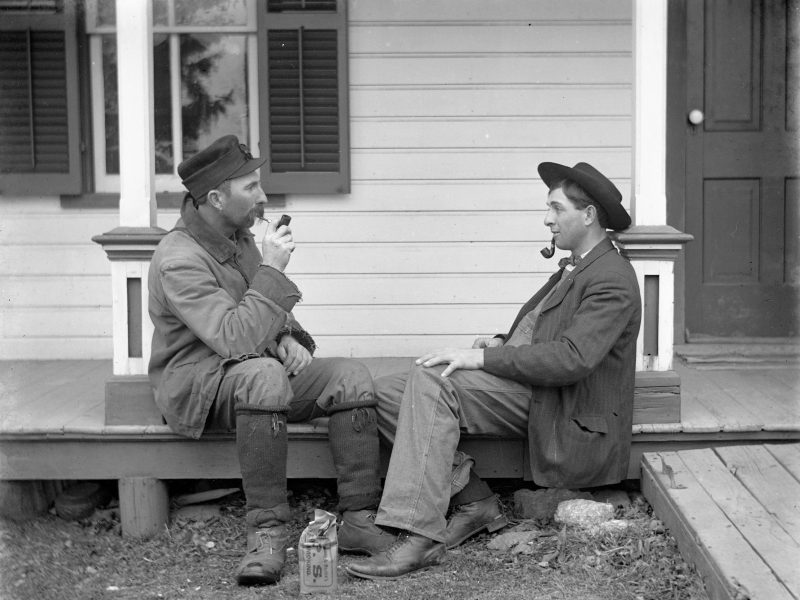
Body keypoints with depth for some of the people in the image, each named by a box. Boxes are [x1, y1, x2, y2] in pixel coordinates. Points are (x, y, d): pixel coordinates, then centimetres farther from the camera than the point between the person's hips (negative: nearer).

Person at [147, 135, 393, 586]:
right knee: (264, 373, -41)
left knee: (353, 377, -15)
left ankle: (359, 520, -14)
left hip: (260, 371, 8)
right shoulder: (179, 260, -20)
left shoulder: (239, 236, 9)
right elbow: (234, 338, -31)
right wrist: (272, 269, -26)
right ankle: (267, 530, -33)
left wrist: (287, 338, 1)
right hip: (197, 384, -8)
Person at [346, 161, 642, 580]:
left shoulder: (613, 280, -10)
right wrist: (503, 343, 6)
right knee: (384, 393, -6)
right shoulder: (576, 269, 23)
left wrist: (483, 358, -21)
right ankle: (473, 501, -7)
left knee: (429, 382, -30)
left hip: (554, 405, -10)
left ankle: (418, 536, -32)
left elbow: (571, 358, -22)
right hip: (522, 389, 10)